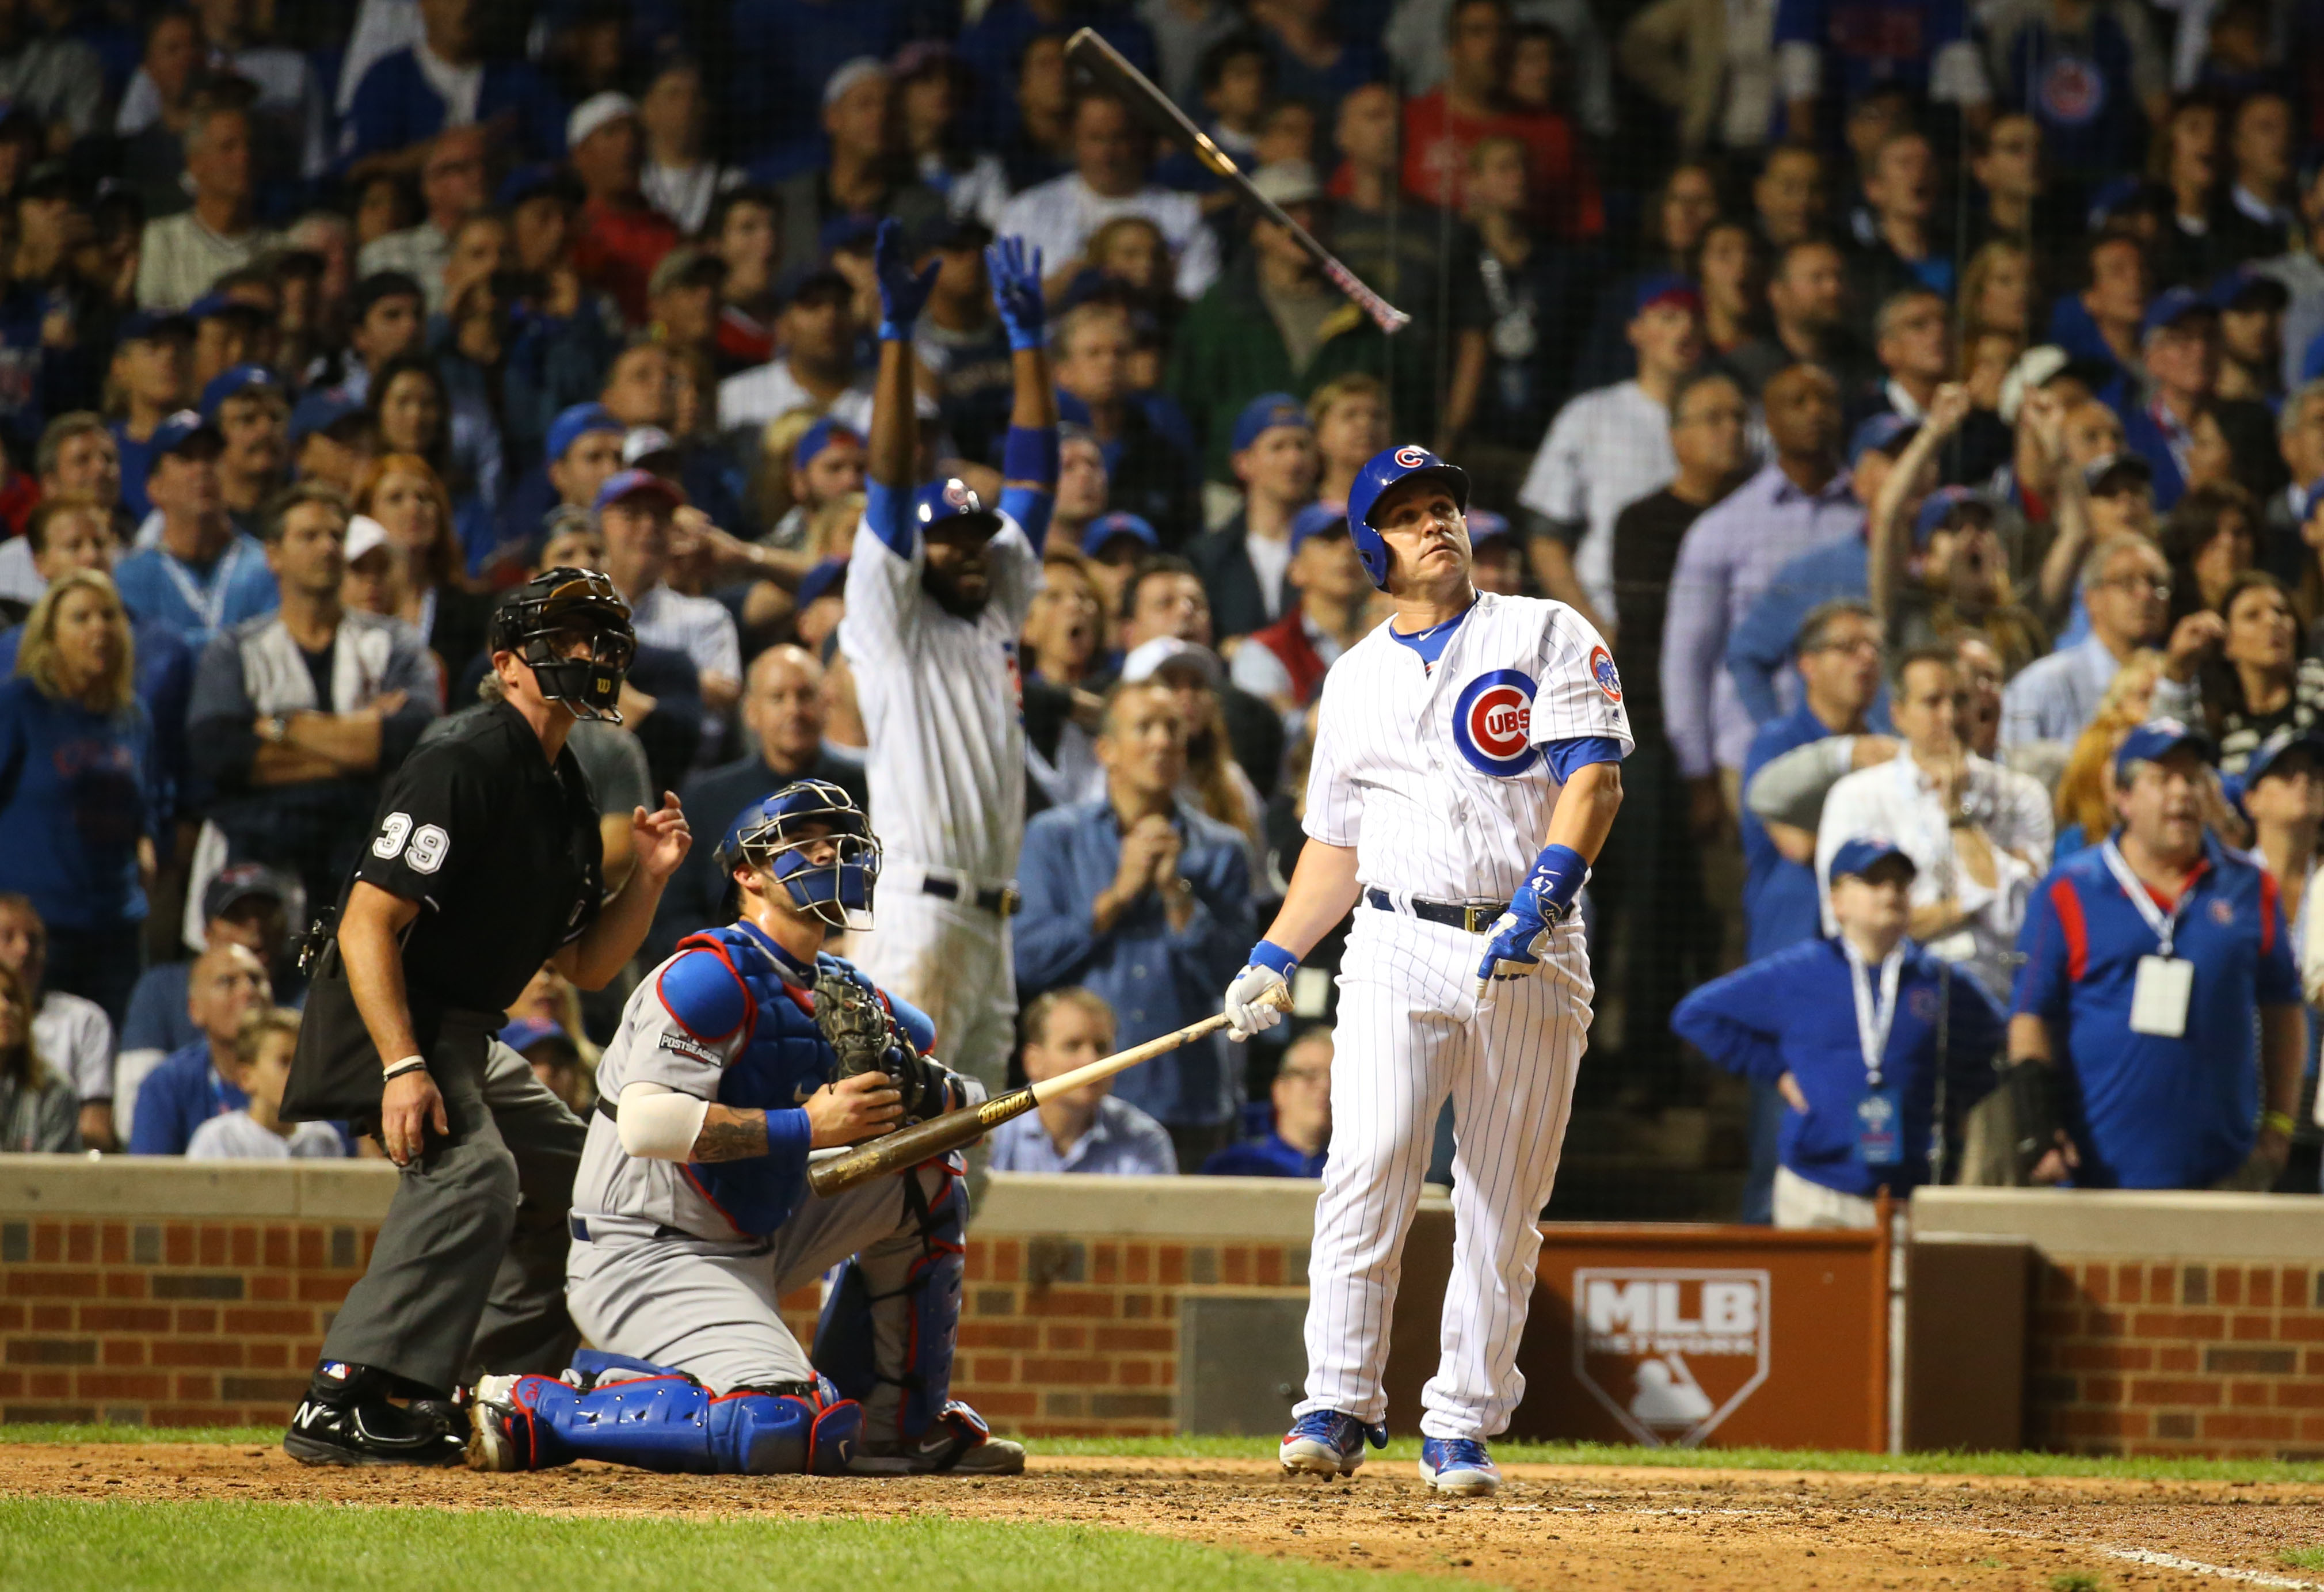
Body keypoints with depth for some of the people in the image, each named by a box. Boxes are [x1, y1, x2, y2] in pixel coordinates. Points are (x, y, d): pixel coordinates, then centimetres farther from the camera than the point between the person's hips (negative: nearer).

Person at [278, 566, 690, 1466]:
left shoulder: (568, 797, 12)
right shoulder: (464, 768, -18)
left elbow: (587, 967, 17)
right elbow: (367, 923, -24)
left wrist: (648, 877, 0)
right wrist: (402, 1067, -32)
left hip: (465, 1035, 11)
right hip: (383, 1018, -11)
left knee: (570, 1174, 20)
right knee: (471, 1173, -29)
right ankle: (345, 1405, -36)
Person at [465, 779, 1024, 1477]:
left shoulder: (844, 995, 11)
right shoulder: (714, 976, -15)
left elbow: (967, 1097, 17)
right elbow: (646, 1123, -28)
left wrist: (929, 1092, -8)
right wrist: (807, 1125, -26)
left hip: (756, 1248, 9)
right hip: (643, 1260, -9)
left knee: (924, 1175, 9)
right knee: (784, 1427, -29)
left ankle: (899, 1421, 13)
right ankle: (536, 1408, -16)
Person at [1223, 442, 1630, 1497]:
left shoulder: (1543, 635, 7)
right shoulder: (1355, 677, 18)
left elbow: (1593, 777, -5)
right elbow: (1336, 845, 22)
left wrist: (1546, 888, -22)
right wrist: (1274, 959, 9)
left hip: (1531, 955, -1)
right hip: (1400, 951, 1)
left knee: (1502, 1204, -1)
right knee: (1366, 1171, -16)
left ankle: (1461, 1428, 5)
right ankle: (1339, 1407, -12)